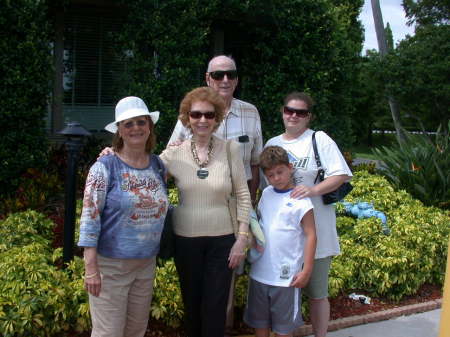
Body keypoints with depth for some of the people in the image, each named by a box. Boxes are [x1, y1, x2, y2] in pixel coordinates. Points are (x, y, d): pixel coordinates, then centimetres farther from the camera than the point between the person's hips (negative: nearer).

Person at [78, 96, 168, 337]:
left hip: (147, 264, 5)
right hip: (110, 263, -5)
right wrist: (91, 268, -17)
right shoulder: (105, 167, -11)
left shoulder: (159, 165, 5)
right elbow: (90, 218, -14)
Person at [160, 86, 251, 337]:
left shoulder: (230, 149, -5)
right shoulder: (174, 153, -3)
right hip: (186, 240, 2)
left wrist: (242, 238, -4)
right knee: (191, 306, 15)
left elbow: (243, 196, -2)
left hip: (222, 240, -1)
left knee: (215, 310, 4)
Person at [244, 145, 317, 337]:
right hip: (260, 271, 6)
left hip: (286, 276, -5)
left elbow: (310, 236, -11)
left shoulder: (300, 200, -11)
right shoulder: (266, 194, 6)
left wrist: (306, 271, -13)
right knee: (259, 321, 18)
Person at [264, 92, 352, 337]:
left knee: (316, 293, 6)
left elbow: (340, 175, -9)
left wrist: (313, 190, -23)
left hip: (314, 231, -4)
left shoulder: (320, 140, -3)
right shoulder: (272, 144, 12)